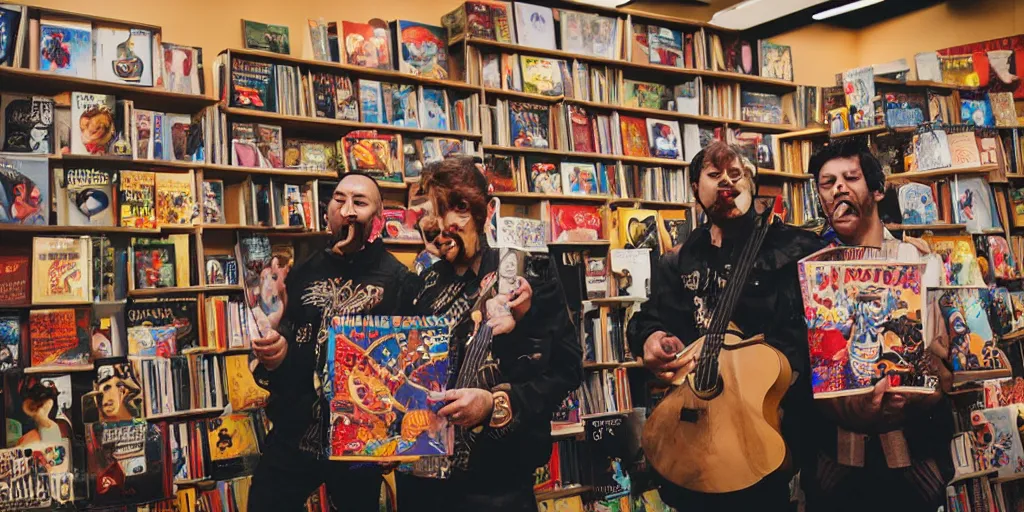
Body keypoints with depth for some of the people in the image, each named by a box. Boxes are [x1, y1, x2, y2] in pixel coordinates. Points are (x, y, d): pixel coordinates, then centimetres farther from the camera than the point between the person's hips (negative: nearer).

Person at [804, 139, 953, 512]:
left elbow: (950, 347, -4)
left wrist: (914, 401, -23)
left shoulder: (918, 259, 3)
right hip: (836, 443, 0)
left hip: (912, 439, 1)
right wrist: (850, 409, -24)